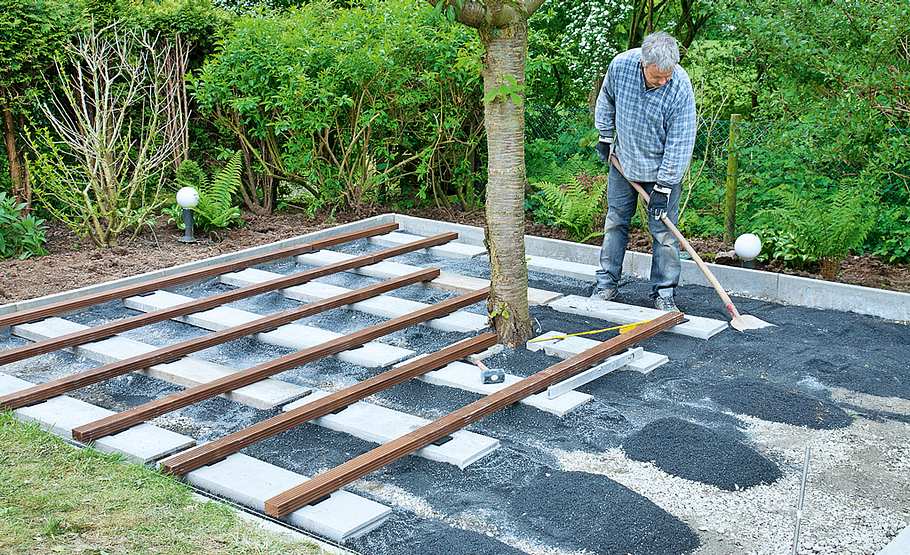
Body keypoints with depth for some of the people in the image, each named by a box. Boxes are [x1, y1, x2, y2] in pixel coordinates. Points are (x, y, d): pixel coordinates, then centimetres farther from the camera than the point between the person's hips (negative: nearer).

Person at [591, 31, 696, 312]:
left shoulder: (681, 88, -27)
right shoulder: (620, 65, -19)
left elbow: (680, 143, -22)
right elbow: (606, 101, 3)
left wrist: (663, 188, -21)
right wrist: (605, 136, 10)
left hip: (662, 168, -3)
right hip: (623, 162, 3)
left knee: (663, 231, -1)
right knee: (615, 222, 11)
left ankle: (664, 293, 10)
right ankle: (606, 283, 22)